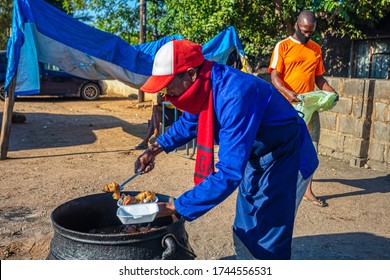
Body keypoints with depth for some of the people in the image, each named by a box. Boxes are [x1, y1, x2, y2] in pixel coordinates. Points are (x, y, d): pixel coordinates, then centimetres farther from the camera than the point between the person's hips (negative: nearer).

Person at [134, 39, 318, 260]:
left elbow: (229, 173, -38)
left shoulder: (234, 95, -36)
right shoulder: (204, 86, -9)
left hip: (285, 159, -8)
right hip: (256, 158, 9)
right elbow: (189, 122, 14)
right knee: (245, 233, 18)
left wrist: (172, 208, -34)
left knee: (265, 245, -4)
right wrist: (156, 149, 0)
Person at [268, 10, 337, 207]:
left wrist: (331, 92, -3)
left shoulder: (316, 49, 12)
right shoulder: (283, 46, -3)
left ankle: (307, 190, 10)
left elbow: (319, 77, 16)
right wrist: (289, 93, -26)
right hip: (287, 106, -4)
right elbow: (274, 76, -9)